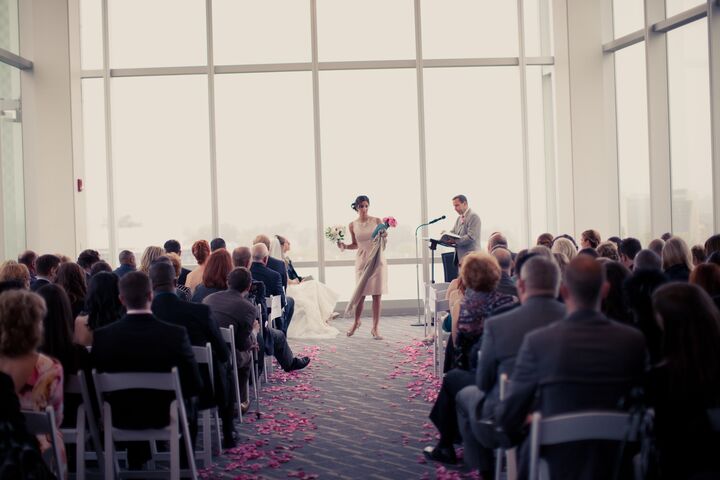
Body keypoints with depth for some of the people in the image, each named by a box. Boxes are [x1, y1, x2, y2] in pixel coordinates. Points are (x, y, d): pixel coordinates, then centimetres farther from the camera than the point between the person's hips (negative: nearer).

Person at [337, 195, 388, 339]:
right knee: (360, 293, 2)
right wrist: (344, 246, -3)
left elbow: (383, 241, 6)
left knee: (377, 294, -2)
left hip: (377, 260, -1)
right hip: (362, 260, 1)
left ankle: (375, 328, 5)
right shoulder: (352, 225, 4)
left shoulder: (377, 221, 0)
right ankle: (356, 322, 26)